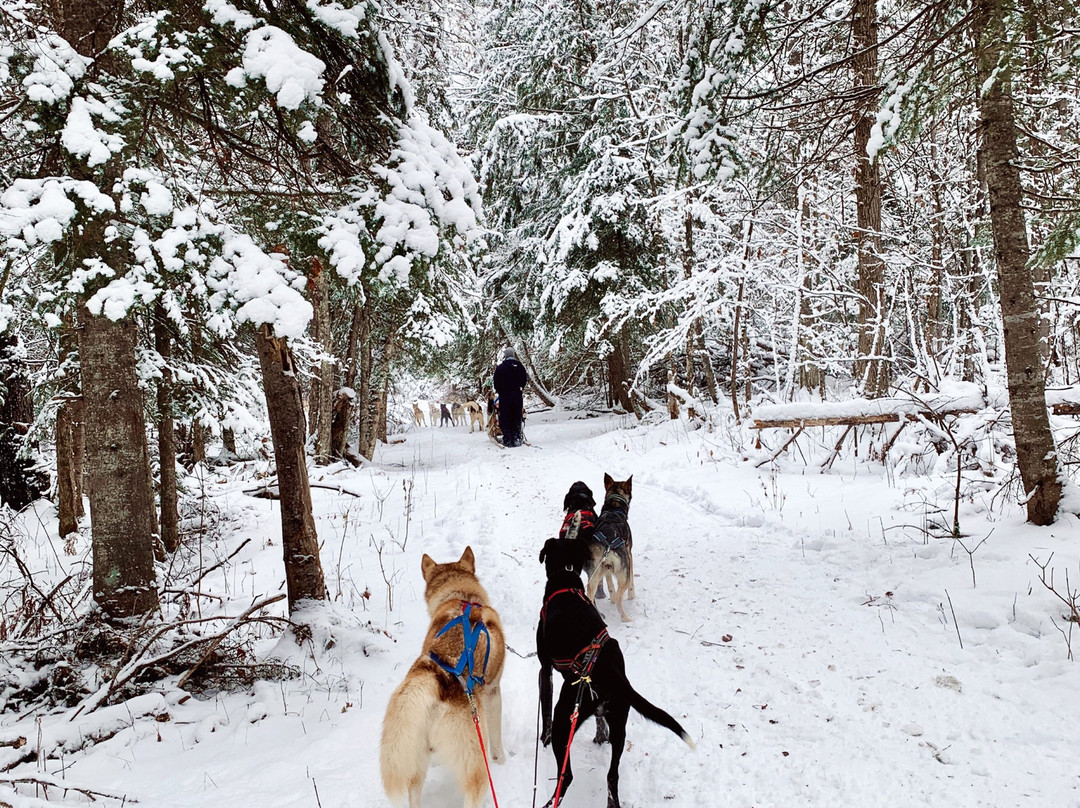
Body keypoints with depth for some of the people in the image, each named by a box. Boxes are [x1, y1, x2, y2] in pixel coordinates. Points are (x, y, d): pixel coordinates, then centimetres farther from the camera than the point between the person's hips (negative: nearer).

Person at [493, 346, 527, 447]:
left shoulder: (501, 367, -6)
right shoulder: (520, 366, 4)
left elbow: (496, 382, -4)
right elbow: (525, 380, 8)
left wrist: (498, 390, 13)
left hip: (504, 395, -3)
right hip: (517, 395, 3)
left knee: (505, 418, 2)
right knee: (517, 418, 8)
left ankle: (507, 440, -3)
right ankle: (516, 439, 6)